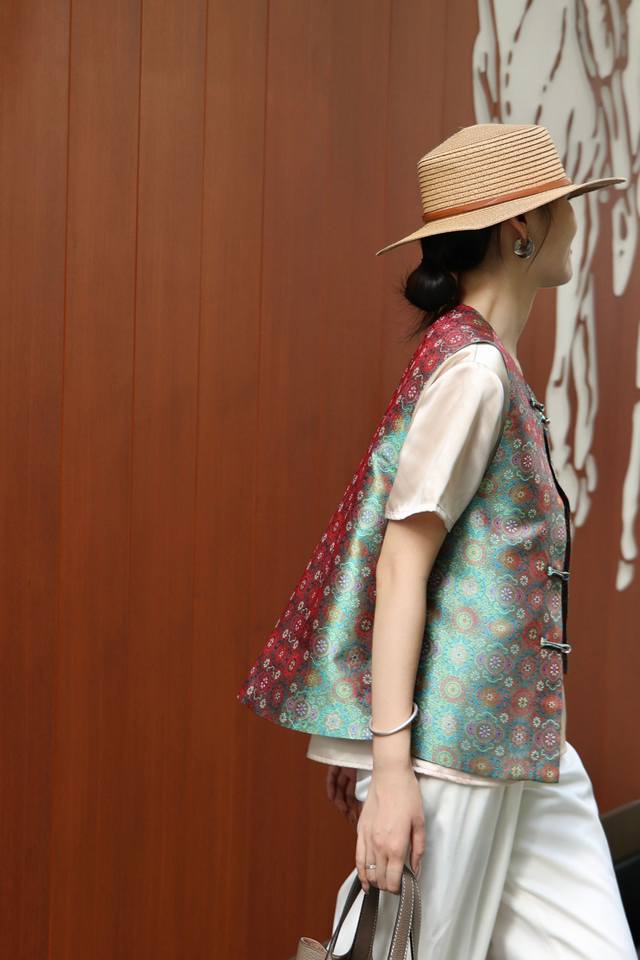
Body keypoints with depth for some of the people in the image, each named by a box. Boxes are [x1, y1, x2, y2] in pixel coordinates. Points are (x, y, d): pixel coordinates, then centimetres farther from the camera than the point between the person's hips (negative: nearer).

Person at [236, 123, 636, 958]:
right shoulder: (473, 369, -15)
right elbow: (401, 568, -19)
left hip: (513, 734, 9)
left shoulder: (486, 361, 13)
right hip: (454, 736, -9)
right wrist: (391, 769, -21)